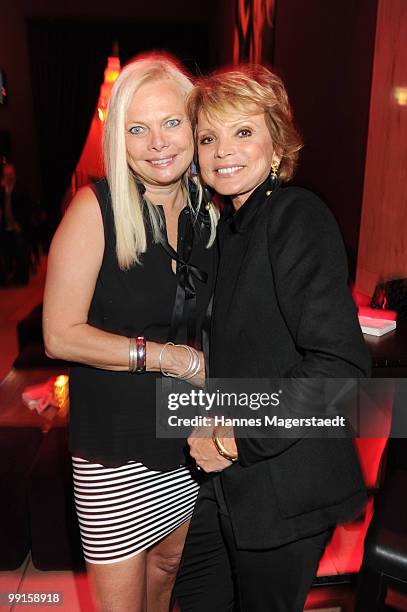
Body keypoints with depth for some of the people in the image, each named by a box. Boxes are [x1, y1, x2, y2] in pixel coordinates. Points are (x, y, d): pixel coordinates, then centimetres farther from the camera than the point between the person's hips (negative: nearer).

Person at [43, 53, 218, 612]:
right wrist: (164, 355, -18)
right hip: (116, 446, -4)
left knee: (168, 565, 27)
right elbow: (61, 335, -16)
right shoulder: (96, 207, -14)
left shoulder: (208, 211, 1)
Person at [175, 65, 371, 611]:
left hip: (285, 489, -7)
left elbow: (340, 364, -25)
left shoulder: (300, 217, -18)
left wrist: (238, 441, -20)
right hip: (226, 480, 8)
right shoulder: (231, 226, 8)